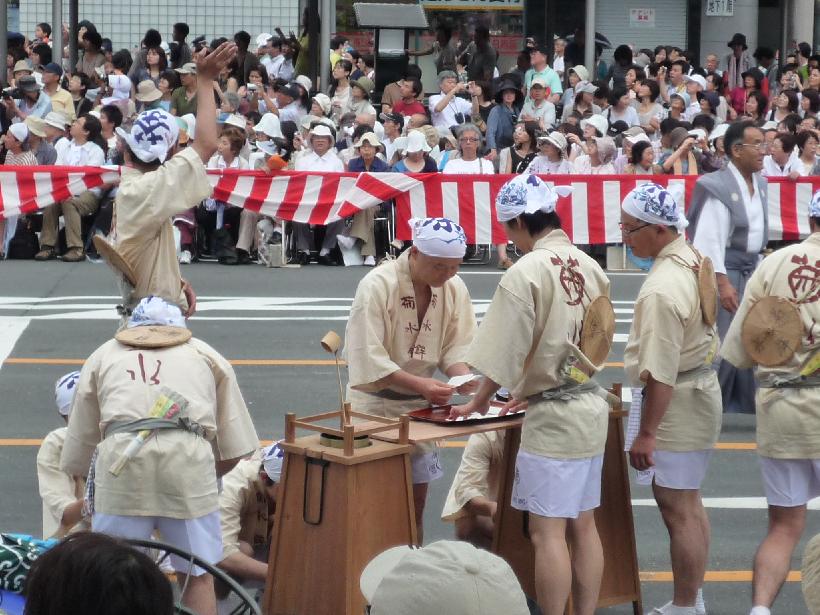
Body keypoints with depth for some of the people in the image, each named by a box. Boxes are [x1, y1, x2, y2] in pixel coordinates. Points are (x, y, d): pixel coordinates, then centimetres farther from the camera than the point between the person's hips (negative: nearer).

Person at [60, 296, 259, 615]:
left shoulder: (103, 355, 29)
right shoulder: (206, 355, 28)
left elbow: (76, 453, 26)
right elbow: (235, 449, 22)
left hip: (121, 457, 0)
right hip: (189, 457, 0)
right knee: (198, 575, 12)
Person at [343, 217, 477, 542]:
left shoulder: (454, 288, -4)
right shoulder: (377, 284, -20)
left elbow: (456, 346, 1)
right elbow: (368, 358, -23)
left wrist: (462, 376, -20)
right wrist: (420, 385, -31)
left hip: (420, 405, 5)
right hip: (375, 405, -5)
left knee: (416, 503, 12)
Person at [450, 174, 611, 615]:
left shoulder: (527, 272, -15)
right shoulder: (590, 267, 5)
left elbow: (503, 351, -12)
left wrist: (478, 404, 4)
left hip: (551, 416, -7)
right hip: (591, 405, 7)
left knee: (547, 532, -1)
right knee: (583, 525, 13)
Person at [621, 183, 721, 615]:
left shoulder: (662, 289, -25)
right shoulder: (692, 259, 4)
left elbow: (659, 373, -26)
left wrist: (646, 433, -21)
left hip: (677, 402, -10)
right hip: (701, 390, 10)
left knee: (678, 512, -1)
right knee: (689, 506, 19)